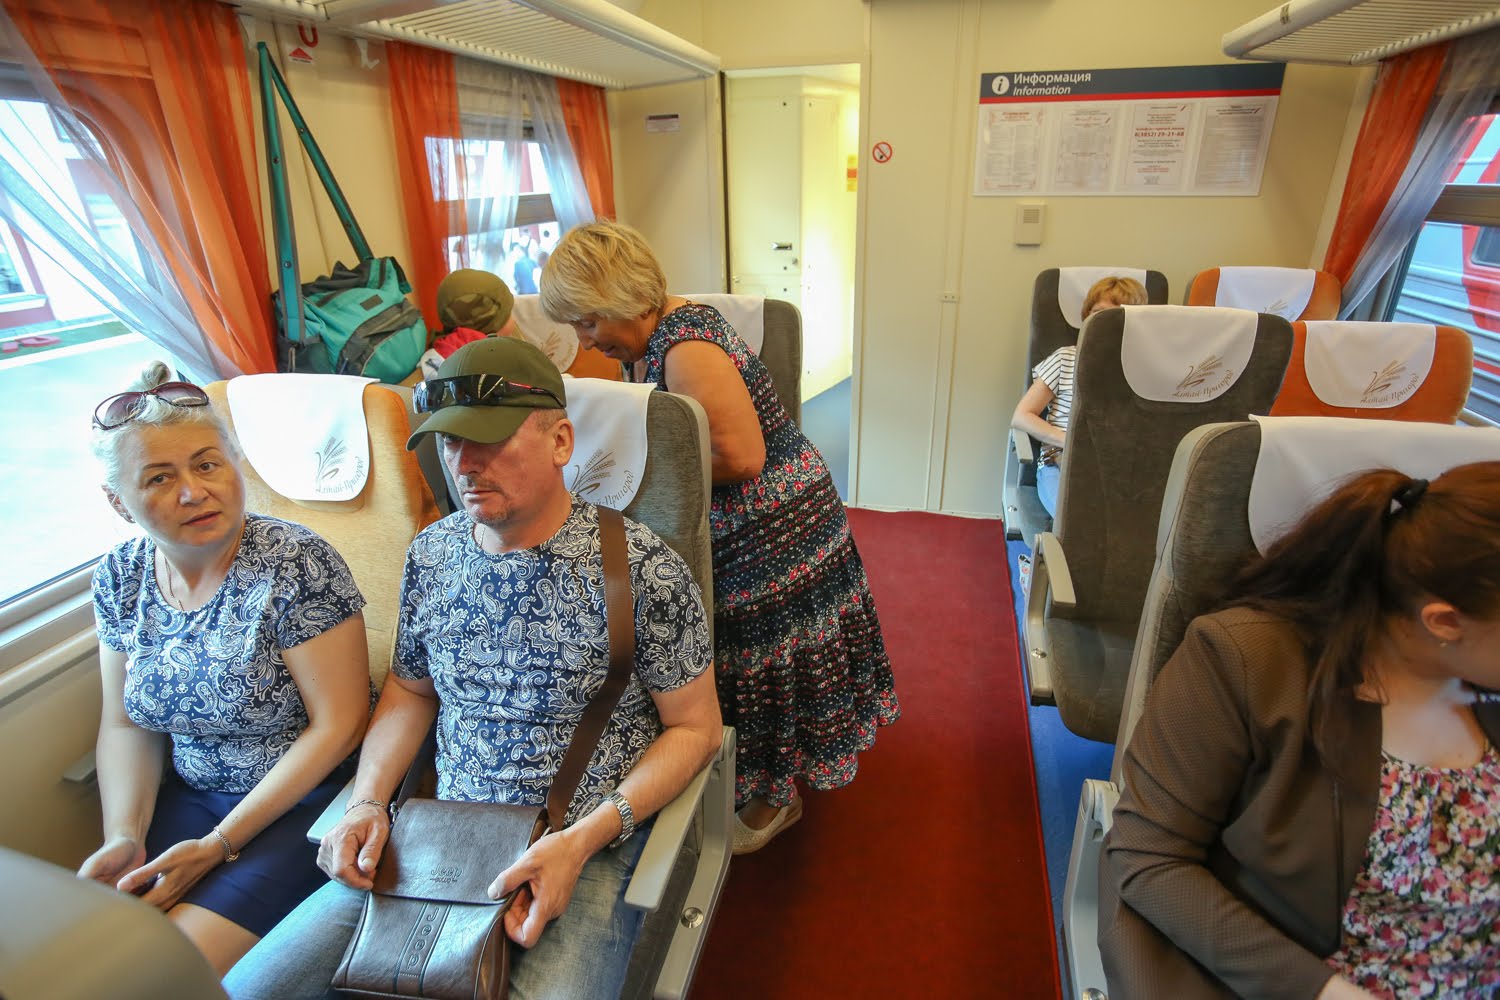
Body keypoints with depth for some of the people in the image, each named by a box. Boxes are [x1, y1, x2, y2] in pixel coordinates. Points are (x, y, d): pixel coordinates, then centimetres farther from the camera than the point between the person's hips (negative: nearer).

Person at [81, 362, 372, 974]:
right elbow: (125, 723, 8)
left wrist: (219, 845, -16)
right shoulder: (121, 577, -1)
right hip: (191, 795, 6)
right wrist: (125, 836, -8)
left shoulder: (295, 564, -21)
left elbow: (339, 724, -19)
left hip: (305, 798, -5)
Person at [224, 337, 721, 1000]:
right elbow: (410, 690, 15)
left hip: (592, 845, -4)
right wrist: (368, 803, -2)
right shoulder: (432, 553, 1)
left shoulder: (640, 566, -15)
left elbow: (694, 728, -8)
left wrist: (583, 840, -18)